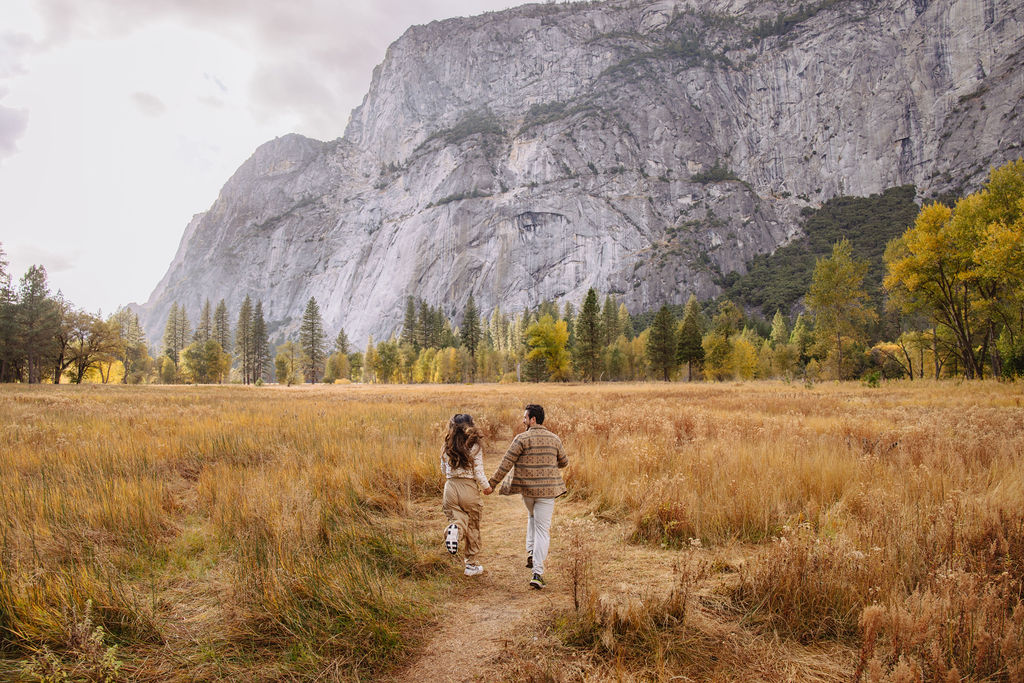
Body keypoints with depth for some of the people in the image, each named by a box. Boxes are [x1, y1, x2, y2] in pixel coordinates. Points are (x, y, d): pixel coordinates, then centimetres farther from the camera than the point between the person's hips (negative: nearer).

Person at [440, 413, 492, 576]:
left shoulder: (447, 446, 3)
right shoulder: (474, 446, -9)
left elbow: (444, 469, 12)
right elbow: (478, 472, -9)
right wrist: (486, 486, 8)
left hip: (450, 487, 3)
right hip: (468, 488, -2)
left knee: (458, 518, 12)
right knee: (473, 527, 14)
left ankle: (454, 529, -26)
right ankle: (471, 565, 21)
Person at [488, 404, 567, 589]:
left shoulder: (522, 439, -9)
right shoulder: (554, 439, 3)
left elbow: (506, 463, -11)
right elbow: (564, 462, 17)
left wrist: (491, 483, -5)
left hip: (527, 489, -1)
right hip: (547, 490, 1)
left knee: (532, 516, 30)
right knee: (542, 530, 4)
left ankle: (531, 552, 16)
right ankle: (537, 573, -3)